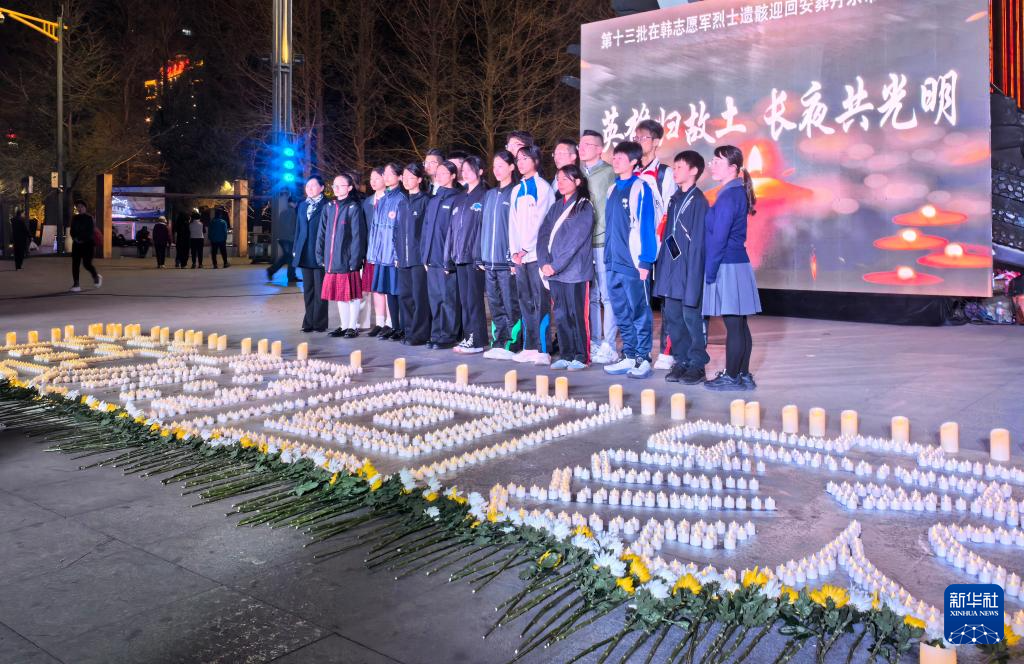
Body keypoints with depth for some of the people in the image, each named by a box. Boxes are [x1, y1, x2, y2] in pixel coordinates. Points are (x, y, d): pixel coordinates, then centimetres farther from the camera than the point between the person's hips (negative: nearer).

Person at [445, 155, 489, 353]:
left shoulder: (484, 196, -4)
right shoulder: (459, 199, 18)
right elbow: (452, 229, 17)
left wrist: (481, 255, -19)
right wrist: (448, 257, 12)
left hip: (475, 256, -7)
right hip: (459, 256, 7)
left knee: (474, 299, -5)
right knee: (464, 299, 9)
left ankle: (477, 341, 0)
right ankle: (467, 337, 15)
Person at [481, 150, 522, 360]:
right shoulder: (489, 195, 18)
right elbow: (484, 226, 18)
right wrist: (481, 256, 11)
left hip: (507, 260, -6)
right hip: (490, 260, 7)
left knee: (511, 304, -3)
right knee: (495, 305, 9)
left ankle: (511, 345, 2)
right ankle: (498, 343, 15)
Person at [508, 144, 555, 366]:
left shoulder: (543, 187, -2)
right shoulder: (517, 190, 18)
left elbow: (541, 220, -8)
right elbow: (513, 222, 16)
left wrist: (526, 248, -11)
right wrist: (514, 251, 5)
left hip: (536, 253, -6)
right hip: (519, 254, 6)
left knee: (540, 301, -7)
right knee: (525, 301, 7)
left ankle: (542, 349, -6)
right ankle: (529, 347, 12)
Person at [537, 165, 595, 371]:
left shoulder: (584, 207, -4)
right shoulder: (556, 207, 16)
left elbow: (574, 240, -12)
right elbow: (543, 234, 9)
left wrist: (555, 266, -13)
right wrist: (544, 262, -5)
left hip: (575, 271, -6)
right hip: (554, 271, 6)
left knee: (578, 315, -2)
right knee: (561, 315, 10)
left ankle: (581, 357, 7)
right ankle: (565, 355, 18)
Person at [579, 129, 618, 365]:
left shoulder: (609, 173, -2)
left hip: (603, 242, -5)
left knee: (608, 295, -4)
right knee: (590, 296, 10)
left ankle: (609, 346, 1)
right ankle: (594, 344, 18)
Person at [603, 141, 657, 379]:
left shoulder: (640, 188, -7)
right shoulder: (613, 189, 15)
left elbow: (646, 225, -11)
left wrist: (645, 261, -15)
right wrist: (608, 258, 14)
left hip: (633, 262, -7)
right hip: (614, 263, 7)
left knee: (639, 312, -1)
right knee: (621, 313, 11)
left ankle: (643, 358, 6)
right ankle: (629, 357, 20)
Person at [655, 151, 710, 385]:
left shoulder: (698, 200, -9)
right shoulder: (674, 199, 13)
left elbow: (698, 241, -13)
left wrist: (694, 275, -15)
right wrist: (662, 265, 11)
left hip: (689, 268, -8)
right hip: (671, 268, 8)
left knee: (692, 316, -1)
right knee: (672, 317, 11)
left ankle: (697, 365, 8)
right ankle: (681, 361, 21)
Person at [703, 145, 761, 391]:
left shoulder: (728, 197, -15)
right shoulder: (739, 193, 14)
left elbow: (718, 239, -17)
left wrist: (709, 272, -12)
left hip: (727, 267, -10)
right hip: (739, 263, 10)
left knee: (733, 325, -3)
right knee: (740, 324, 13)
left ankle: (732, 378, 4)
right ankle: (743, 375, 20)